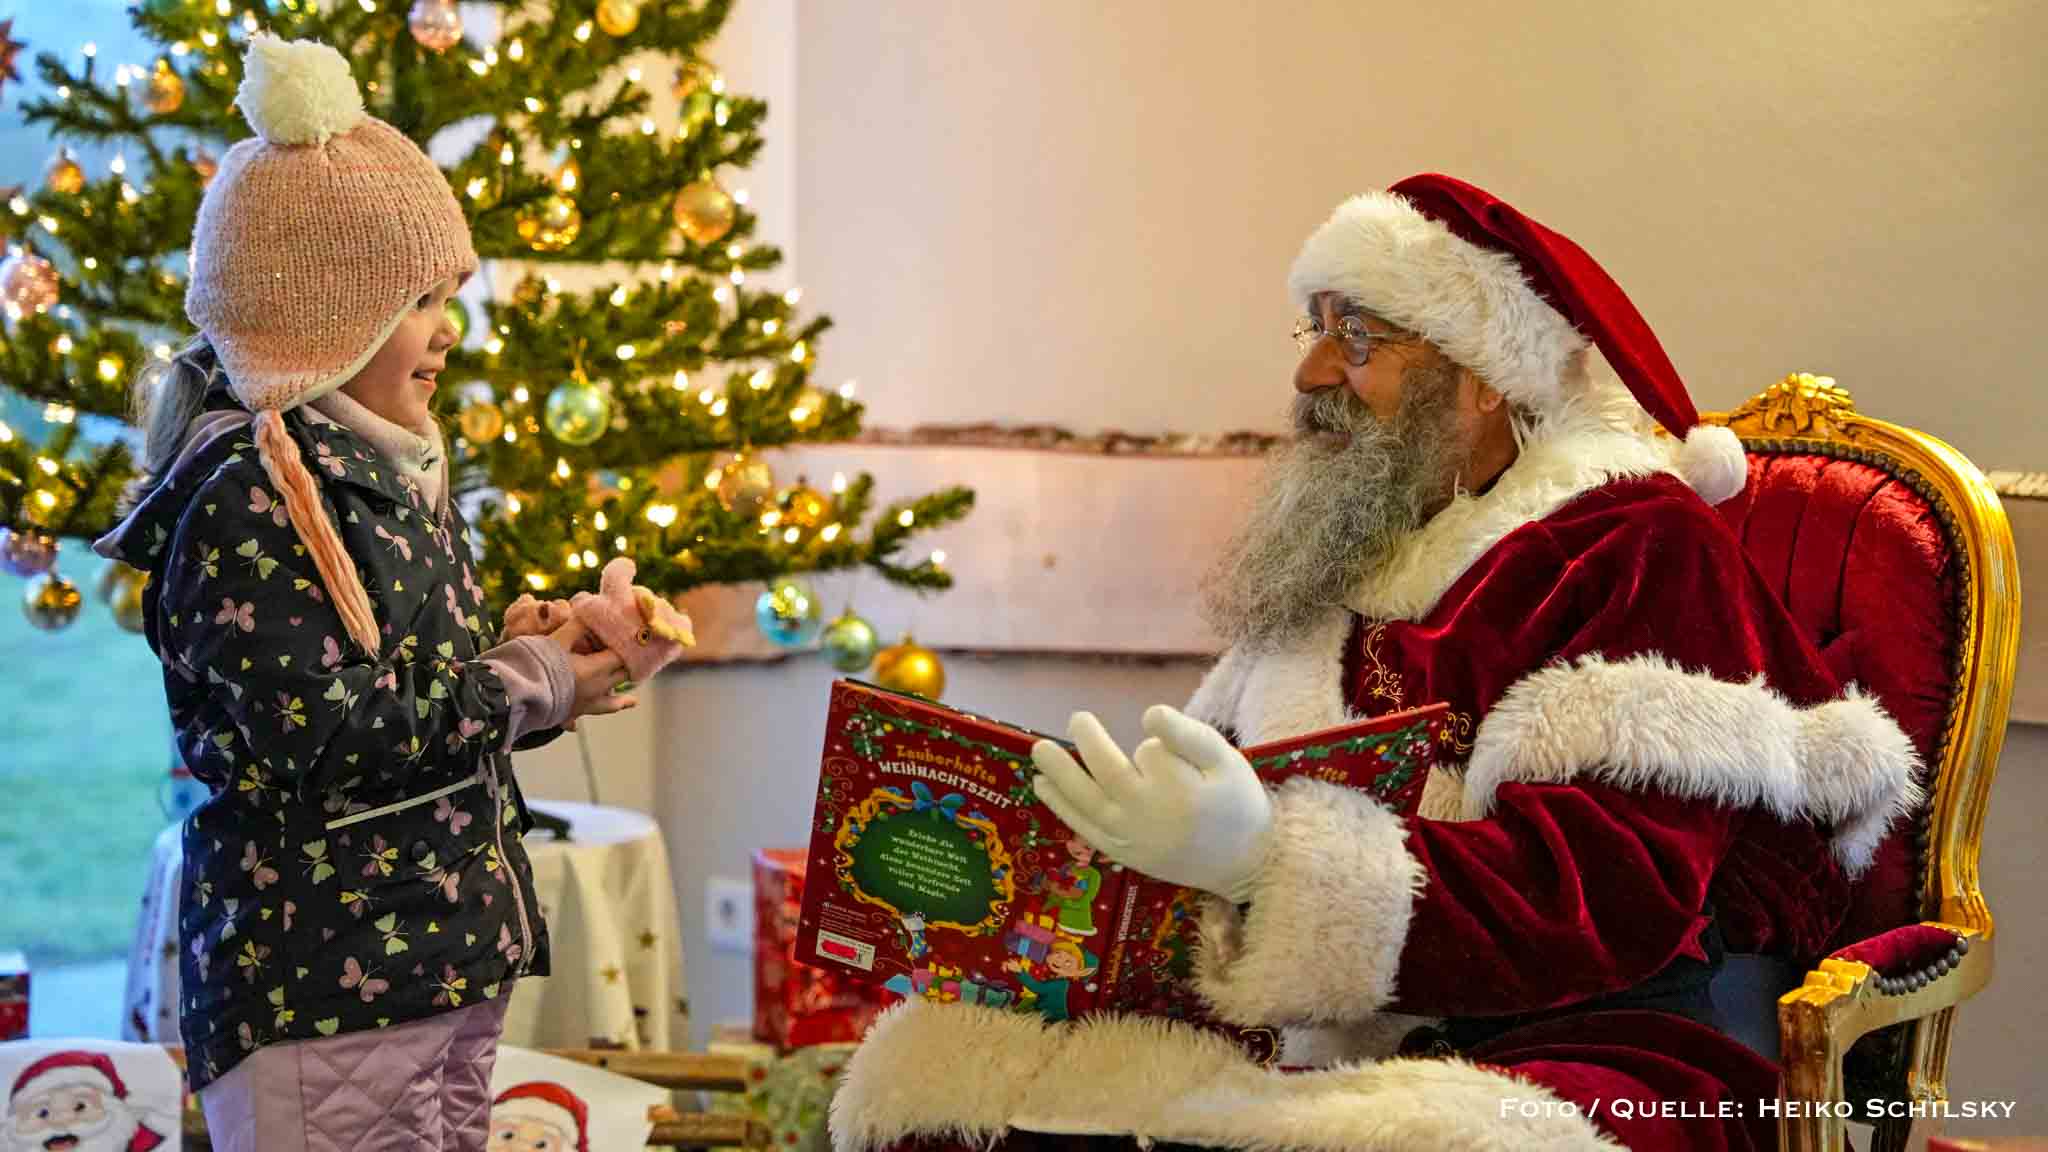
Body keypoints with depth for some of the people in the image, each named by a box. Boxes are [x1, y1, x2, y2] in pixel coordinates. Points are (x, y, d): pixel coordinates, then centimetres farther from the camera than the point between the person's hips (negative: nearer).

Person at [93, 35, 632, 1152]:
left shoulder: (386, 470, 17)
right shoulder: (247, 491, -14)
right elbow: (314, 730, -22)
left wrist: (534, 663, 5)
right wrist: (527, 687, -11)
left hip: (446, 963, 9)